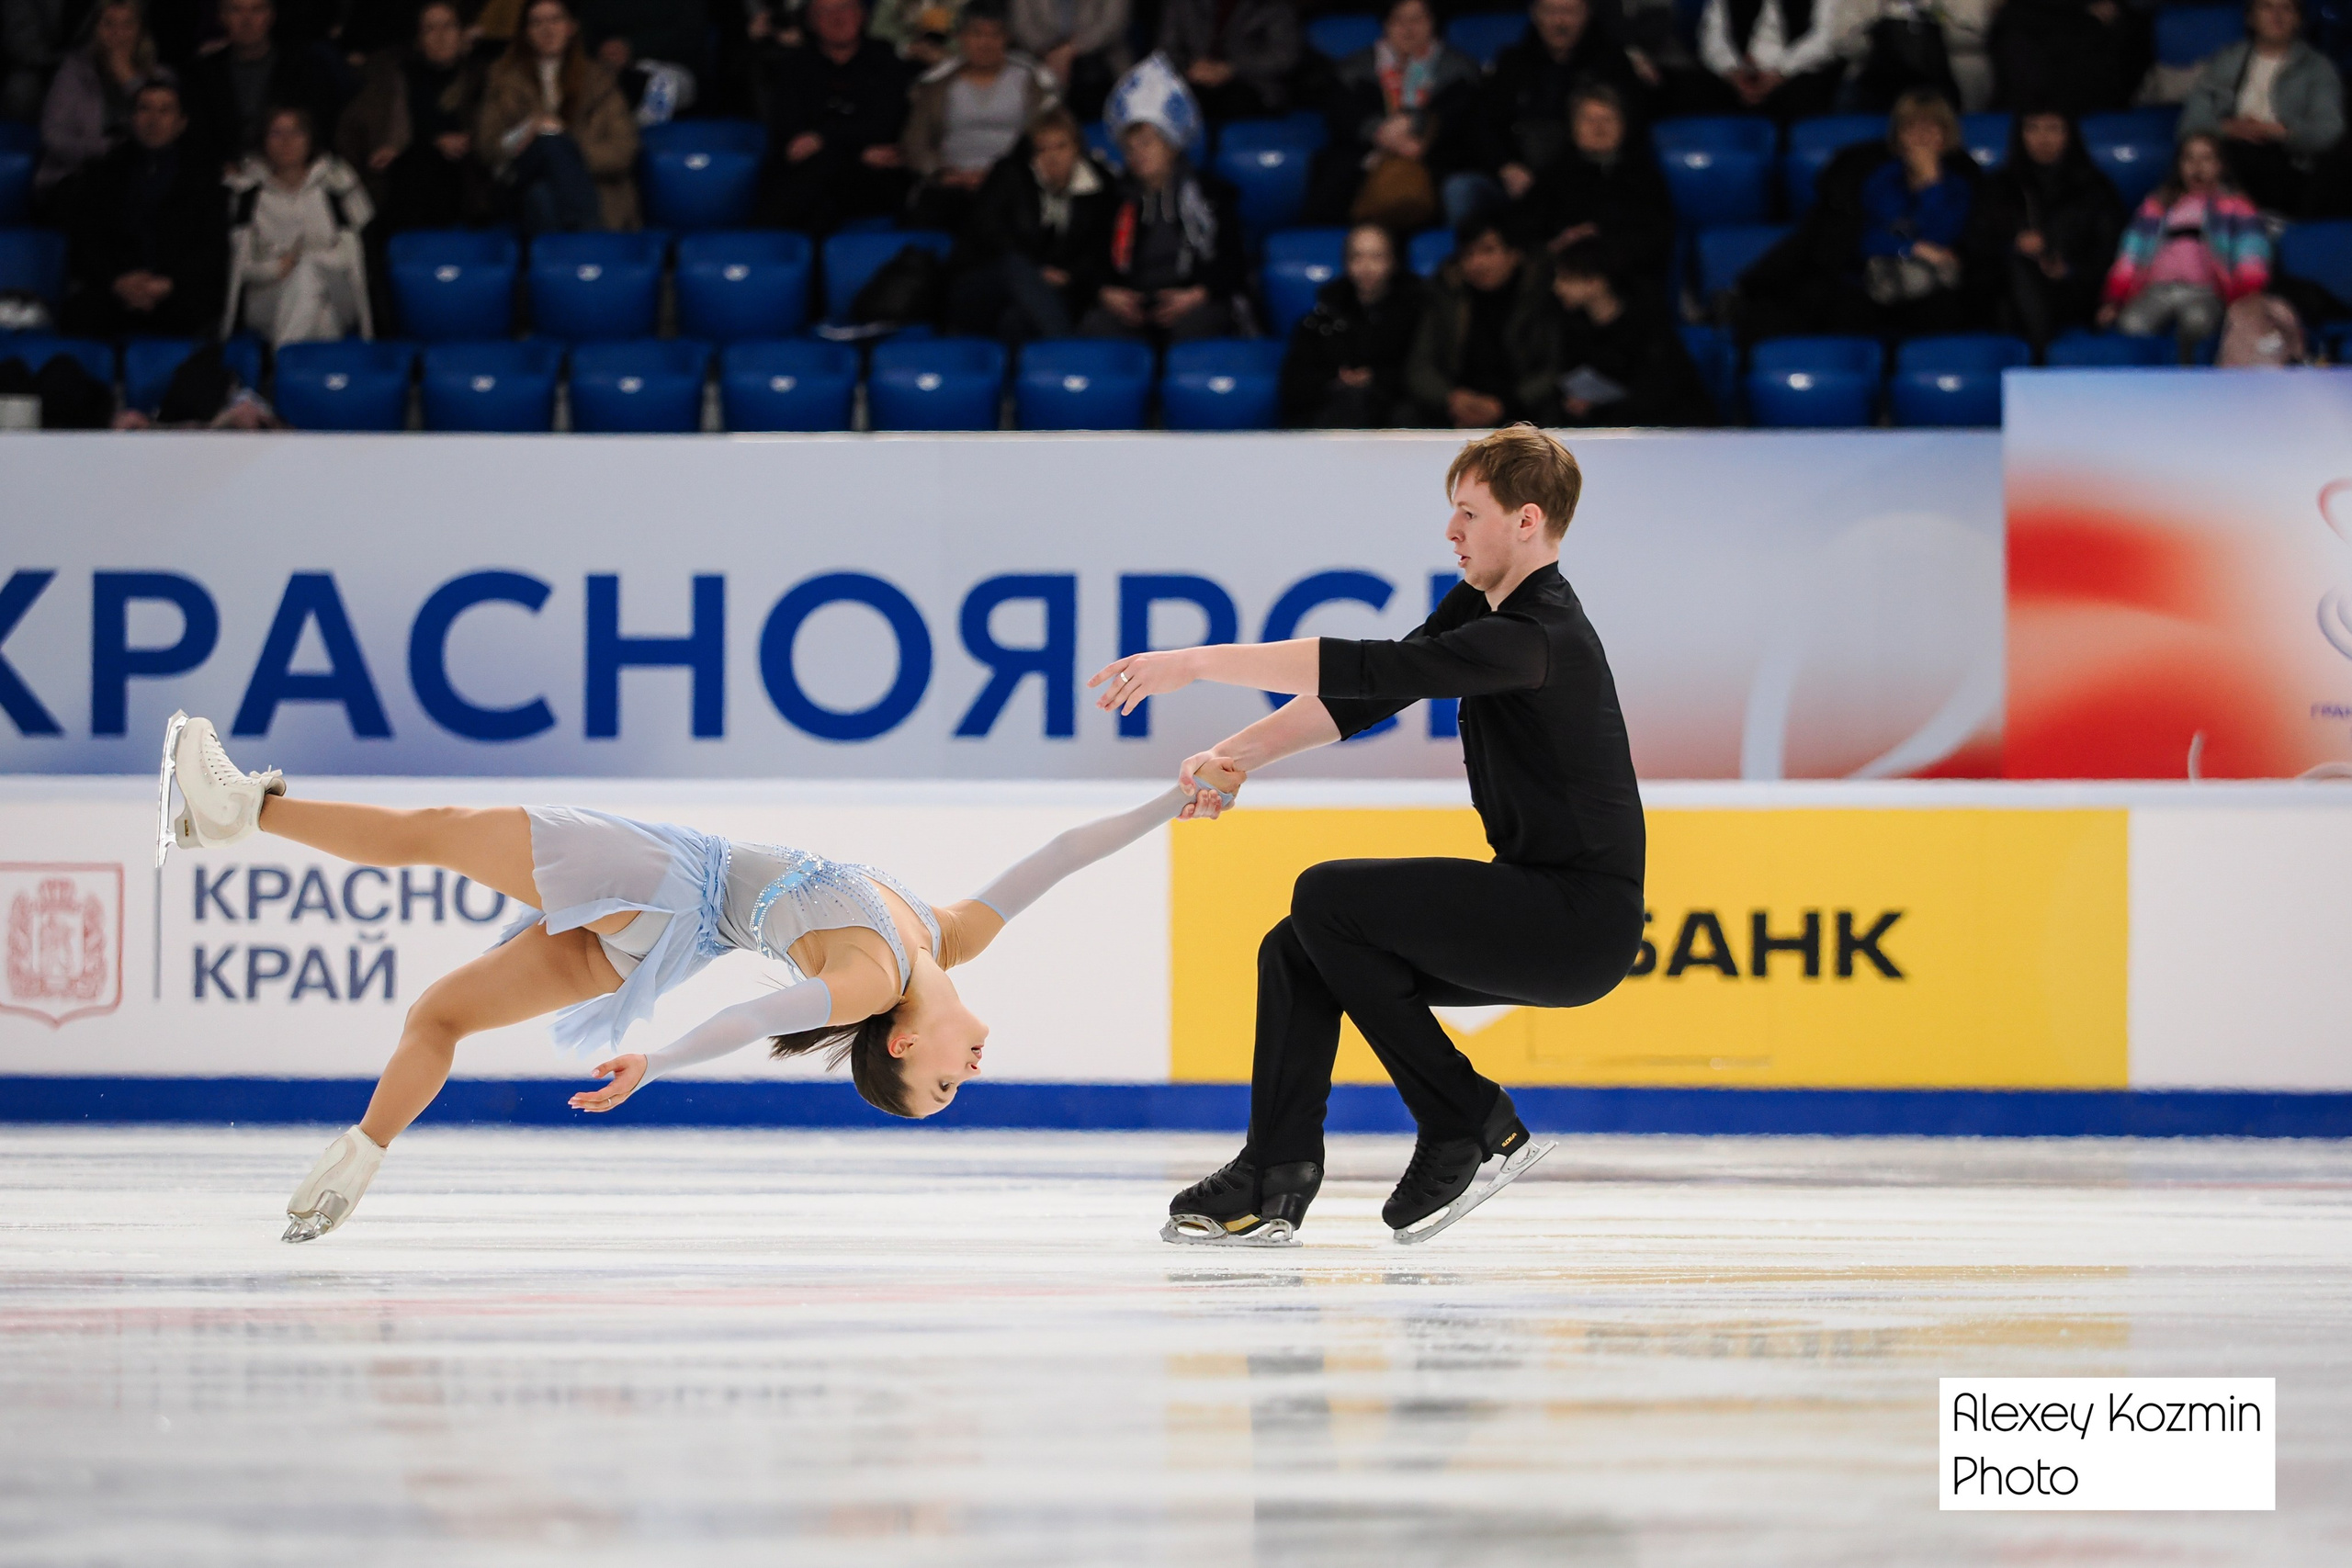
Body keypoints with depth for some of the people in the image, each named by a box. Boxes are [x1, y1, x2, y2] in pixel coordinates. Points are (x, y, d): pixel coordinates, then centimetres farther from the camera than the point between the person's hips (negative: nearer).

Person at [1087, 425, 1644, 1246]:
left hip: (1581, 922, -10)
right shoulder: (1479, 605, 10)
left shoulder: (1538, 637, -21)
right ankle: (1272, 1185, 6)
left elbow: (1366, 670, -27)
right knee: (1295, 951, 7)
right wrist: (1239, 756, -5)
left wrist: (1197, 663, -25)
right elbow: (1365, 695, 8)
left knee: (1328, 898, -17)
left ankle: (1471, 1127, -9)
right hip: (1534, 904, 10)